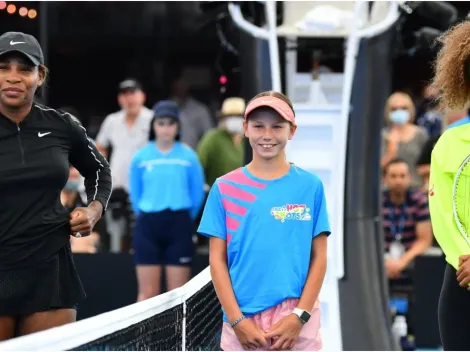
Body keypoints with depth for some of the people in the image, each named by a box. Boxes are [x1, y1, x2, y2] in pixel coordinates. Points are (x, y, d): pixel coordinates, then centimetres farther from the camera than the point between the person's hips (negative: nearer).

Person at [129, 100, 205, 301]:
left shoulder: (188, 156, -1)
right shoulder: (141, 157, 2)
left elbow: (197, 193, 6)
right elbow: (135, 193, 11)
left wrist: (183, 219, 10)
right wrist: (147, 217, 10)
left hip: (179, 224, -1)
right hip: (148, 224, 1)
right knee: (147, 293, 0)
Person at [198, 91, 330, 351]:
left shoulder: (310, 186, 5)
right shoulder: (225, 188, 5)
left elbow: (319, 257, 5)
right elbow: (217, 259, 4)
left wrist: (300, 316, -6)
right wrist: (236, 319, -6)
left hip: (297, 322, 0)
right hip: (243, 323, 0)